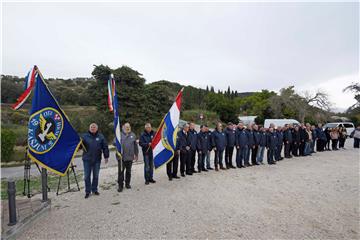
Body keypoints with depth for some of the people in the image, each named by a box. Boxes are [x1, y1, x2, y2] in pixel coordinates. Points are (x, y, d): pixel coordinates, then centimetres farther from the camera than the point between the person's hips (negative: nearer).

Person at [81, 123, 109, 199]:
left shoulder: (101, 137, 1)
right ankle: (87, 191, 20)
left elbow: (105, 147, 2)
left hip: (97, 160, 1)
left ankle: (94, 189, 27)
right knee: (87, 176, 6)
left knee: (96, 175, 12)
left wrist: (106, 157, 0)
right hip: (87, 159, 0)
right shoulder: (84, 136, 1)